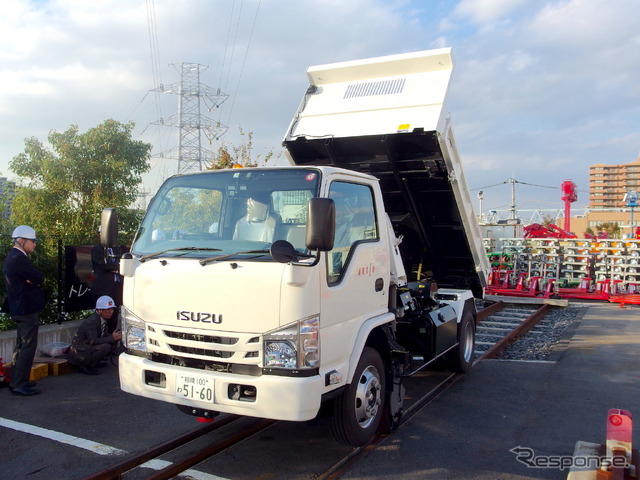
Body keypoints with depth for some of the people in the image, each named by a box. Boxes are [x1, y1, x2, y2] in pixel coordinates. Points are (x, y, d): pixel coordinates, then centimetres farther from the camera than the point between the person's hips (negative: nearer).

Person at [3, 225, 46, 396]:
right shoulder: (19, 259, -19)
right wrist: (36, 280, -1)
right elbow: (40, 278, -20)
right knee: (28, 347, -7)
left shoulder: (13, 257, 15)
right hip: (27, 309, -11)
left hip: (20, 309, 11)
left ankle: (16, 381, 27)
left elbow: (36, 278, 12)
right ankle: (20, 385, -3)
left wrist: (33, 280, -8)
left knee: (21, 346, 18)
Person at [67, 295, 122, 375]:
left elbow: (104, 335, 12)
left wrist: (117, 336, -7)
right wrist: (112, 338, -24)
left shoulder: (103, 319, 4)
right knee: (106, 347, -25)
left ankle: (91, 363, 8)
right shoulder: (91, 321, -22)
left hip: (88, 347, 9)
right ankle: (85, 367, -11)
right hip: (79, 353, -9)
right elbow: (93, 341, -27)